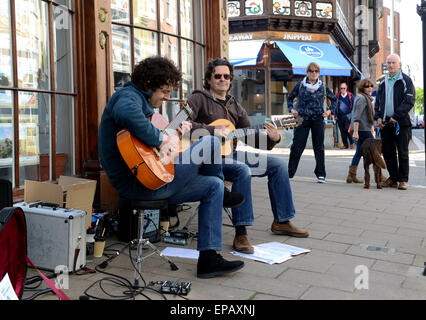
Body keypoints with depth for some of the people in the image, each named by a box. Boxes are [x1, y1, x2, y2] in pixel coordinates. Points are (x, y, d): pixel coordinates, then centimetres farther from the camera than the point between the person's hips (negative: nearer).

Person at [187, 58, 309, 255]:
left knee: (278, 164, 0)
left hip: (231, 154, 8)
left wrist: (272, 139, -3)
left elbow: (250, 138, 17)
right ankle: (241, 234, -33)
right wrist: (213, 131, -23)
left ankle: (282, 222, 8)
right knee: (243, 170, -36)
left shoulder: (234, 106, 18)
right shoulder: (199, 99, -1)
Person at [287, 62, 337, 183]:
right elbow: (290, 98, 14)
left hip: (318, 119, 1)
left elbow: (334, 99, 18)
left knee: (319, 147, 3)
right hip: (302, 119, -1)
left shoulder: (323, 86, 6)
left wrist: (329, 110, 4)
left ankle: (321, 174, 10)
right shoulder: (300, 85, 4)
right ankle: (289, 172, 6)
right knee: (297, 145, -3)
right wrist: (291, 109, -1)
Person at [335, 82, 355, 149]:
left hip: (348, 116, -3)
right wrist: (334, 114, 8)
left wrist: (352, 114, 0)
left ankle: (351, 143, 8)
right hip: (340, 117, 3)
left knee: (347, 129, -12)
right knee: (342, 131, 5)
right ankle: (345, 144, 16)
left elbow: (354, 106, 7)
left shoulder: (350, 95, 3)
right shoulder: (337, 96, 8)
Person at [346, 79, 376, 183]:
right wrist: (355, 132, -25)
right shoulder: (361, 98, -12)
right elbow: (357, 116, -20)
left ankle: (351, 176, 11)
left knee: (359, 152, 10)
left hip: (363, 129, 10)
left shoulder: (366, 98, 19)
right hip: (363, 129, -10)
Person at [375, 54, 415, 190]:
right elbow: (378, 101, 19)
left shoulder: (406, 81, -2)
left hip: (401, 123, -5)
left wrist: (396, 117, -16)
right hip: (385, 123, 5)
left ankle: (403, 180, 7)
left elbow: (409, 101, -10)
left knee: (402, 152, 0)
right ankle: (393, 178, 18)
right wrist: (378, 117, 4)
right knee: (388, 152, 8)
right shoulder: (383, 82, 15)